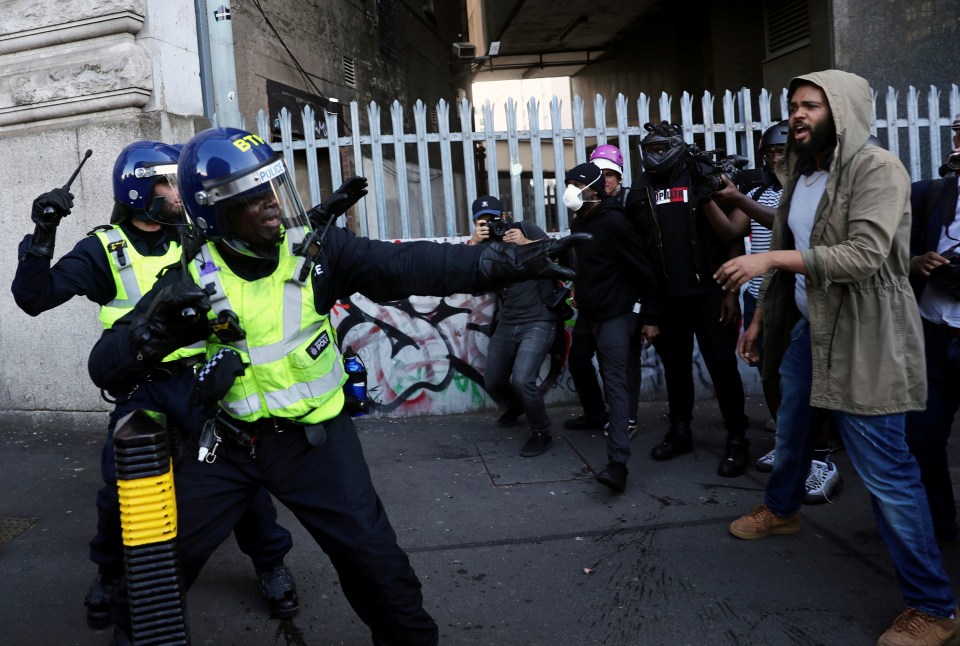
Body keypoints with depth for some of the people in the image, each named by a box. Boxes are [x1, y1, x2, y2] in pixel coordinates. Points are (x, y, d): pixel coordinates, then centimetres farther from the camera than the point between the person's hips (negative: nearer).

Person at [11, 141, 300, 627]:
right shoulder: (104, 248, -4)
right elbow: (34, 298, -10)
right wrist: (43, 234, -20)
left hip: (201, 376, 2)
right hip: (141, 388, -1)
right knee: (121, 486, 0)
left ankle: (270, 561, 18)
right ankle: (110, 571, 31)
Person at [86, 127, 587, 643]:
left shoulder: (315, 250, -10)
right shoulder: (193, 280, -11)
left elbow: (409, 266, -21)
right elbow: (106, 367, -11)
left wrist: (509, 261, -31)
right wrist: (157, 325, -33)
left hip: (314, 437, 0)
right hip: (224, 444, 1)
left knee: (376, 563, 2)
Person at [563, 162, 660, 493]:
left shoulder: (614, 223, -17)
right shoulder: (579, 223, 10)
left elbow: (644, 272, -17)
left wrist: (650, 318, -17)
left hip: (616, 314, -9)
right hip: (588, 313, 9)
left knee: (614, 381, -16)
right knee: (578, 363, 25)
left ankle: (618, 464, -22)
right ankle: (594, 414, 52)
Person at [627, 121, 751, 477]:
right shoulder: (641, 190, 7)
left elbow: (733, 237, -5)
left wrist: (731, 290, -10)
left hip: (708, 292, -4)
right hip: (665, 296, 4)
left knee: (721, 365, 0)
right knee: (675, 365, 14)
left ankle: (736, 440, 10)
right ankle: (680, 431, 28)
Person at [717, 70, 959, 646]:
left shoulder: (878, 170, -15)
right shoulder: (802, 176, 11)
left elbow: (865, 255, -27)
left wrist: (771, 257, -30)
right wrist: (761, 316, 16)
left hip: (863, 337, -8)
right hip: (807, 328, 8)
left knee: (885, 468, -6)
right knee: (791, 431, 24)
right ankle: (781, 510, 51)